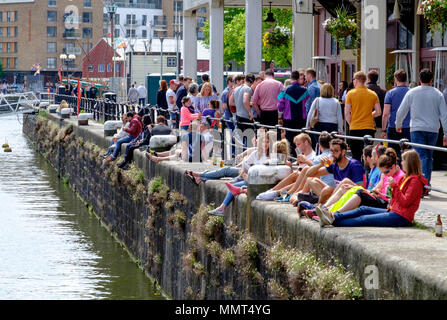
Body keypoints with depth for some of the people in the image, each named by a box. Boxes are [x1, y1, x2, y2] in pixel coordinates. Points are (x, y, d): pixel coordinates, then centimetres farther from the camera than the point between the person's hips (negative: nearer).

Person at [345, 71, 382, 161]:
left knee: (355, 156, 7)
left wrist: (350, 123, 8)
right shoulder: (373, 94, 3)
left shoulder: (350, 94, -4)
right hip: (369, 128, 1)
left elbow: (347, 113, -7)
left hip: (354, 129, -1)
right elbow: (378, 112, 4)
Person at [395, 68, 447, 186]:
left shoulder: (412, 93, 0)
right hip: (433, 129, 1)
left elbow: (401, 112, 4)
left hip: (417, 129, -1)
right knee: (429, 156, 14)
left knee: (422, 156, -5)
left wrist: (398, 125, 23)